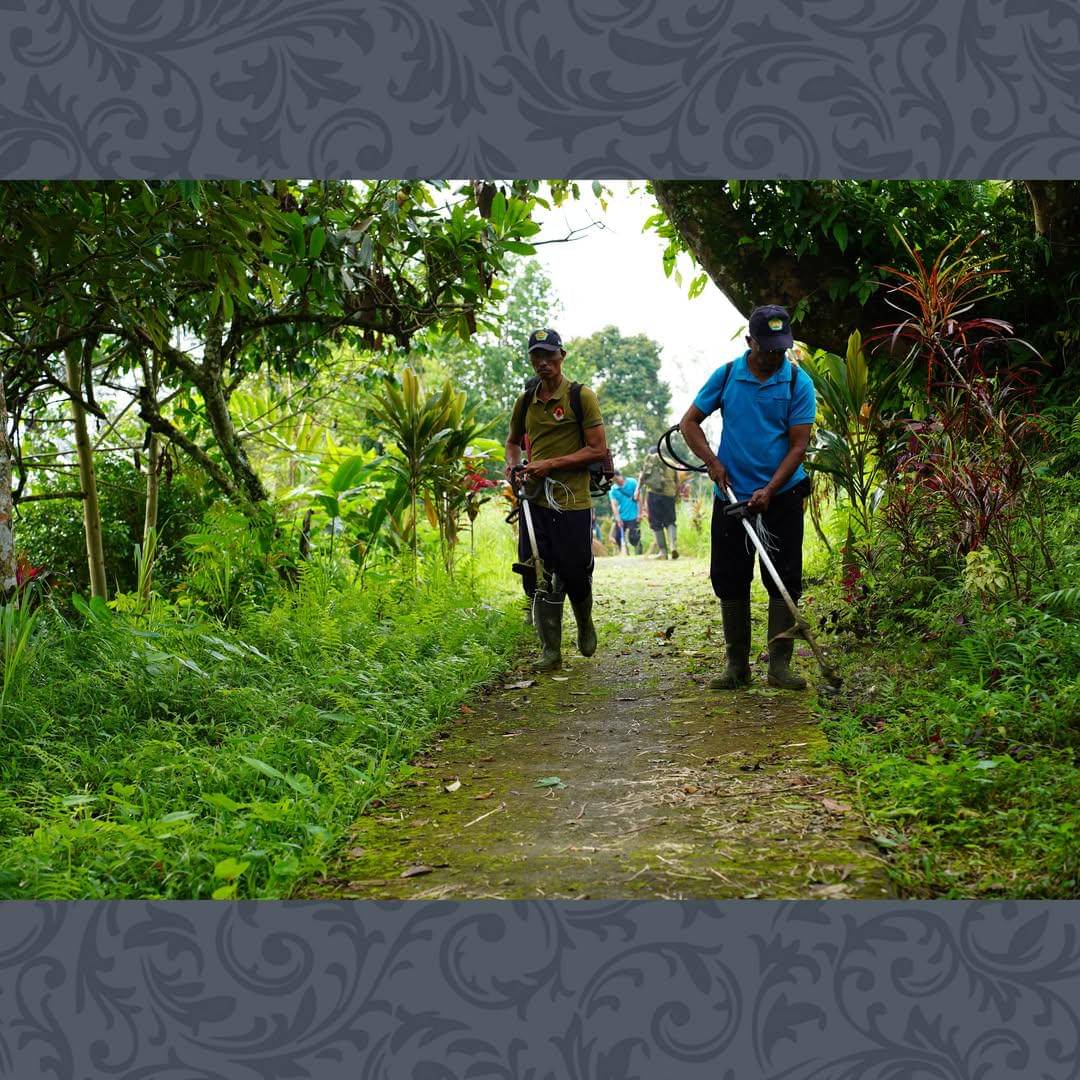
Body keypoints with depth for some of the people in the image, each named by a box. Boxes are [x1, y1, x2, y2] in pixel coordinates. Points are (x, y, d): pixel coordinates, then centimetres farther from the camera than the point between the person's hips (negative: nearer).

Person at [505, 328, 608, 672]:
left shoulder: (581, 396, -5)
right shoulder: (526, 401, 11)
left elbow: (598, 449, -9)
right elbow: (513, 441, 28)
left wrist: (552, 464, -15)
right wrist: (512, 463, 4)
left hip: (572, 502, -4)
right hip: (535, 500, 4)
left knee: (575, 573, 3)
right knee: (540, 579, 1)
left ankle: (585, 623, 34)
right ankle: (550, 651, 8)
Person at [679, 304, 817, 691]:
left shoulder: (798, 383, -4)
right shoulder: (726, 376, 1)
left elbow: (798, 445, -7)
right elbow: (689, 422, 8)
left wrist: (768, 491, -17)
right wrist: (712, 462, -7)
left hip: (781, 496, -1)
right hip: (731, 496, 2)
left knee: (785, 581, -2)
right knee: (730, 581, 5)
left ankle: (779, 665, 5)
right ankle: (737, 665, 15)